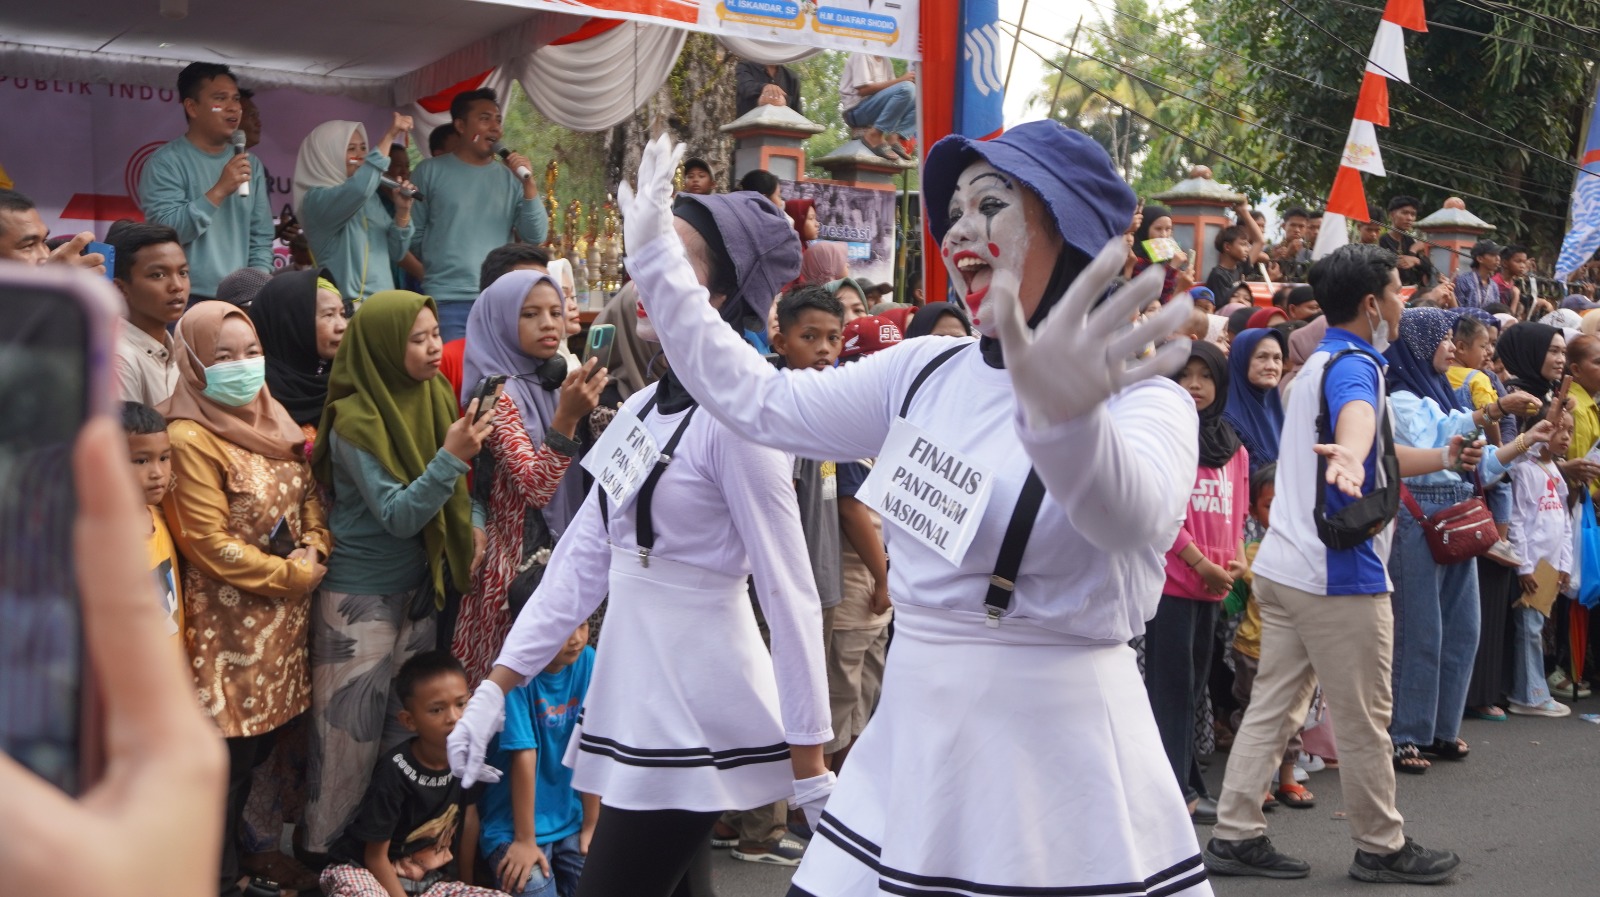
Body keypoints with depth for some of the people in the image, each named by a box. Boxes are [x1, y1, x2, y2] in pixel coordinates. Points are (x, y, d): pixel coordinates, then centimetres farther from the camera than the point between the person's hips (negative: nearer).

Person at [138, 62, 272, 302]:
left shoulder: (250, 164, 12)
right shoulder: (166, 162, -4)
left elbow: (261, 237, 12)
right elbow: (164, 231, -14)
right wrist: (218, 191, -17)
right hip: (186, 301, -4)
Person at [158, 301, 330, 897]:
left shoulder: (273, 421, 8)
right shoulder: (190, 439, -17)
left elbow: (309, 495, 14)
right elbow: (209, 543, -19)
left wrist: (316, 552, -5)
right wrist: (290, 576, -13)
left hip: (286, 615, 8)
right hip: (230, 619, -8)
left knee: (266, 738, 16)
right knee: (229, 753, 1)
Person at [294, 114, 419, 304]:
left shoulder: (371, 197, 14)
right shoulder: (316, 199, -8)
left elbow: (395, 254, 14)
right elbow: (358, 189, -29)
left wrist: (403, 211, -2)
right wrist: (389, 136, -25)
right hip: (345, 307, -7)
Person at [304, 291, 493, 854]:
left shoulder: (434, 397, 2)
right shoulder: (355, 421, -17)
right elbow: (396, 517, -21)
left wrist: (464, 547, -2)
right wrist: (450, 457, -31)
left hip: (418, 589, 6)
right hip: (360, 599, -6)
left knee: (407, 731, 13)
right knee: (350, 735, 1)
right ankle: (326, 855, 14)